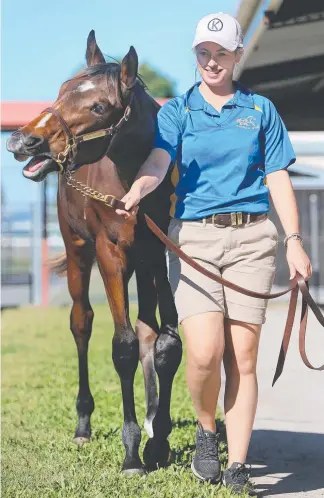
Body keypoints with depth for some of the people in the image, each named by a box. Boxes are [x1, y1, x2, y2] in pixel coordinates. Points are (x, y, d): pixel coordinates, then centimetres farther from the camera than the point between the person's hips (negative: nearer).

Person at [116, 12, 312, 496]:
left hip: (252, 237, 1)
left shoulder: (260, 110, 11)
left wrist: (295, 239, -3)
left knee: (243, 356, -1)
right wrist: (137, 189, -33)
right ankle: (206, 430, 16)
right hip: (194, 236, -1)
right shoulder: (176, 111, 8)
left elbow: (278, 180, 8)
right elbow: (158, 161, -11)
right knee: (205, 352, -14)